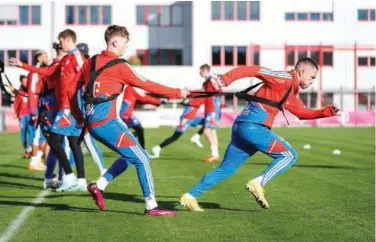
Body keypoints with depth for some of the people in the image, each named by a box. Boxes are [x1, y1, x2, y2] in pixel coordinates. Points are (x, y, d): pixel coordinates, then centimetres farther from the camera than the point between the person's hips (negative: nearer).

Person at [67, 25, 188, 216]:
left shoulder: (92, 61, 13)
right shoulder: (118, 66, -8)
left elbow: (72, 89, 16)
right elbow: (146, 85, -4)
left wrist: (78, 116, 24)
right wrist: (177, 93, 5)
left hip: (93, 121, 9)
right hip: (106, 121, -9)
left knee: (130, 155, 18)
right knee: (141, 158, -4)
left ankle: (98, 186, 13)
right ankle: (151, 206, -3)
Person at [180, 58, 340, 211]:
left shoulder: (292, 93, 23)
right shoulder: (285, 79, -6)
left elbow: (303, 113, 34)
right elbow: (253, 70, -14)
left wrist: (327, 111, 21)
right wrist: (225, 79, -24)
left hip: (242, 126, 10)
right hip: (253, 125, -10)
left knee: (226, 168, 14)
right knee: (289, 155, -7)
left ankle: (190, 196, 14)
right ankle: (258, 183, -15)